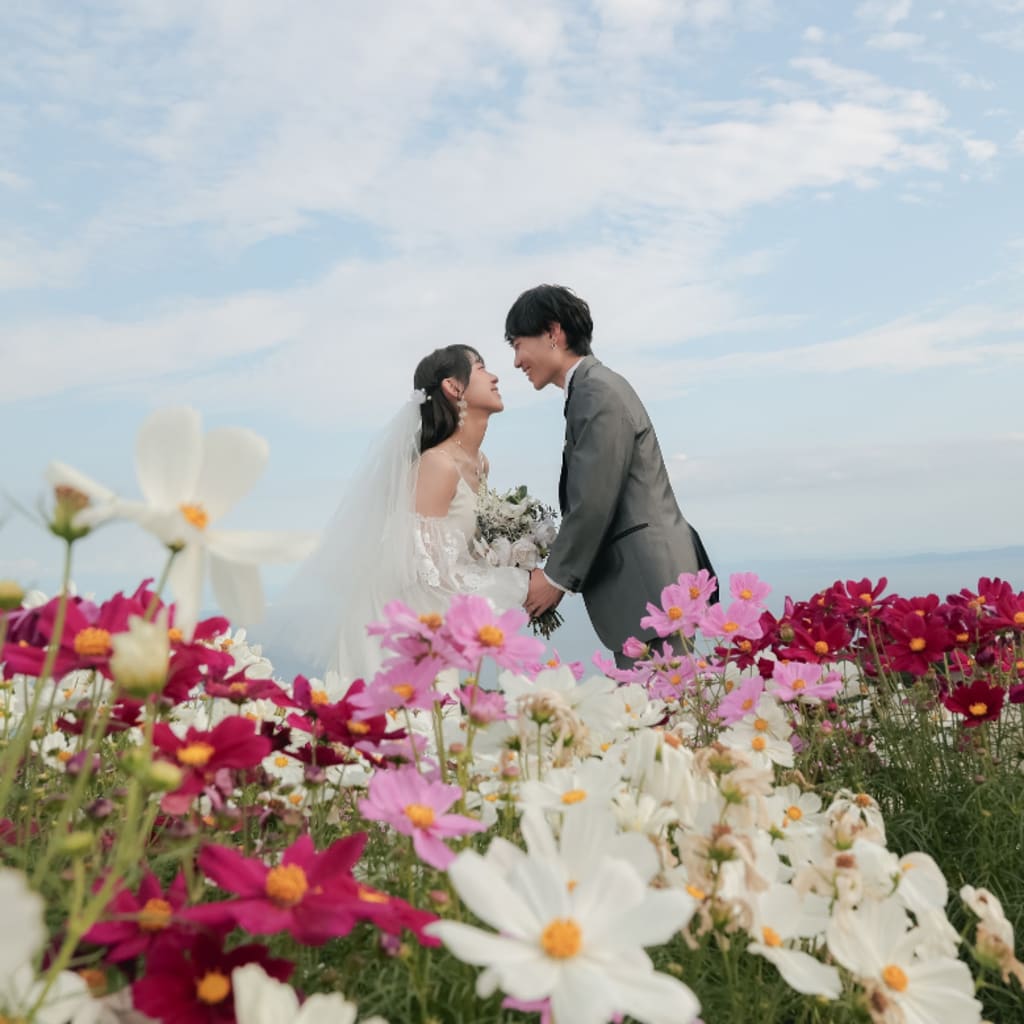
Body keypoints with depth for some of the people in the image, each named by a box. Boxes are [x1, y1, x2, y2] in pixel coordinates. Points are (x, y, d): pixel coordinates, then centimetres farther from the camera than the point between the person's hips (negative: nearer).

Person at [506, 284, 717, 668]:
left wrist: (556, 577, -7)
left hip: (649, 583, -10)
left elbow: (593, 503, -17)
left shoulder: (598, 392, -13)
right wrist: (558, 571, 11)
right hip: (645, 578, 10)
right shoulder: (592, 388, 18)